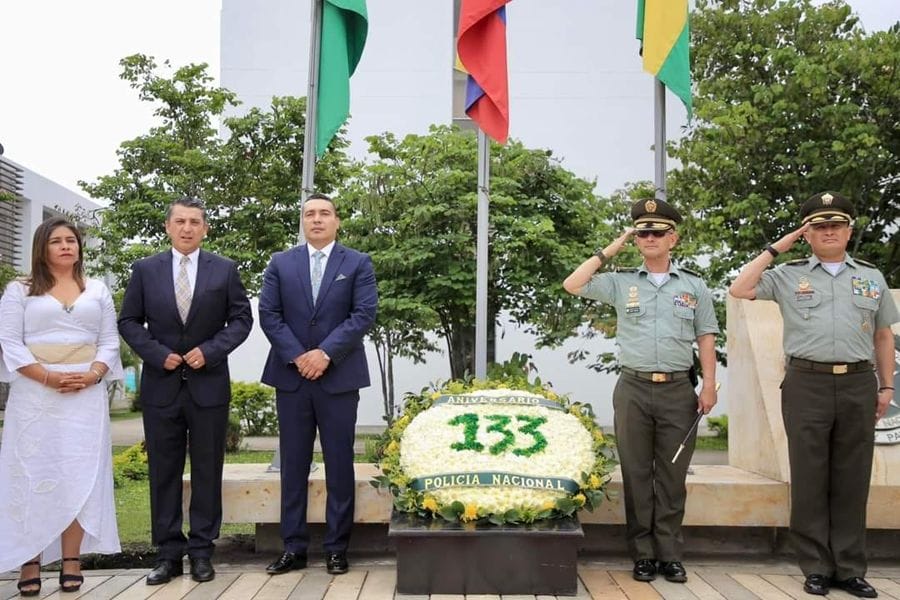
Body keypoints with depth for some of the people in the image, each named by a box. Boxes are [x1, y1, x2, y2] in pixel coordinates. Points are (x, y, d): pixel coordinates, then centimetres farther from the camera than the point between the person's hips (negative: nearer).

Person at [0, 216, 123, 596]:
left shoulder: (97, 291, 13)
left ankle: (71, 561, 4)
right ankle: (30, 562, 4)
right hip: (34, 395, -1)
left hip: (86, 394, 2)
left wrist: (92, 375, -10)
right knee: (32, 473, -1)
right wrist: (48, 377, -14)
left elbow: (110, 342, 9)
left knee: (80, 474, 0)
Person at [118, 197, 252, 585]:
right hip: (161, 384, 1)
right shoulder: (145, 269, 6)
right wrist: (158, 354, -8)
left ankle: (201, 551, 15)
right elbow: (129, 321, 6)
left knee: (207, 470, 5)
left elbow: (241, 318, 2)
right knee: (163, 471, 6)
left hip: (209, 383, -1)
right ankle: (168, 553, 15)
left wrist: (210, 350, -11)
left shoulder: (224, 270, 4)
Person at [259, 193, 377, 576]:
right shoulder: (280, 263, 10)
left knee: (339, 465, 3)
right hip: (291, 376, 2)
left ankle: (336, 548, 13)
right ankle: (294, 548, 14)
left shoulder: (358, 263, 5)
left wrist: (325, 353, -15)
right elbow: (268, 315, 2)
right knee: (293, 465, 6)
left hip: (339, 377, -1)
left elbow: (364, 314, -6)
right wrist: (298, 356, -11)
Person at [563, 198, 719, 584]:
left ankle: (670, 555, 15)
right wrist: (610, 251, 3)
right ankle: (642, 555, 14)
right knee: (636, 474, 5)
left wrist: (709, 384, 0)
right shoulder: (620, 282, 7)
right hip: (633, 388, 0)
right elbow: (572, 286, -1)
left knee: (672, 476, 5)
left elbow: (705, 338, 9)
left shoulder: (693, 286, 9)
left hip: (678, 390, 0)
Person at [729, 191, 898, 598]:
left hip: (858, 385, 2)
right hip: (807, 384, -2)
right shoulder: (788, 275, 8)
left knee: (852, 480, 6)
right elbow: (739, 290, -3)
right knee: (810, 479, 3)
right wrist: (775, 249, 3)